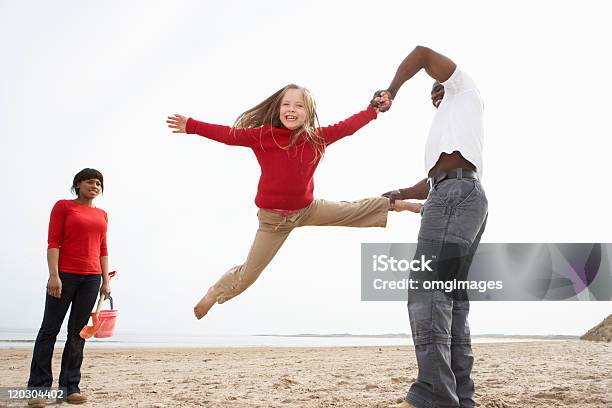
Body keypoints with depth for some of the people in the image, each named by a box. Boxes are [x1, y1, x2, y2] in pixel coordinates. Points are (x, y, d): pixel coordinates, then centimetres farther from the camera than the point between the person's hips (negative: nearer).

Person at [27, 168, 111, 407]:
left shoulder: (102, 215, 17)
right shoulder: (63, 206, 2)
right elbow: (53, 242, -5)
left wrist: (106, 281, 9)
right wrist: (54, 275, -15)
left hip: (91, 277, 5)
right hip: (64, 274, -4)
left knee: (77, 332, 4)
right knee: (50, 329, -2)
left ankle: (70, 387, 6)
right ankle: (38, 388, 0)